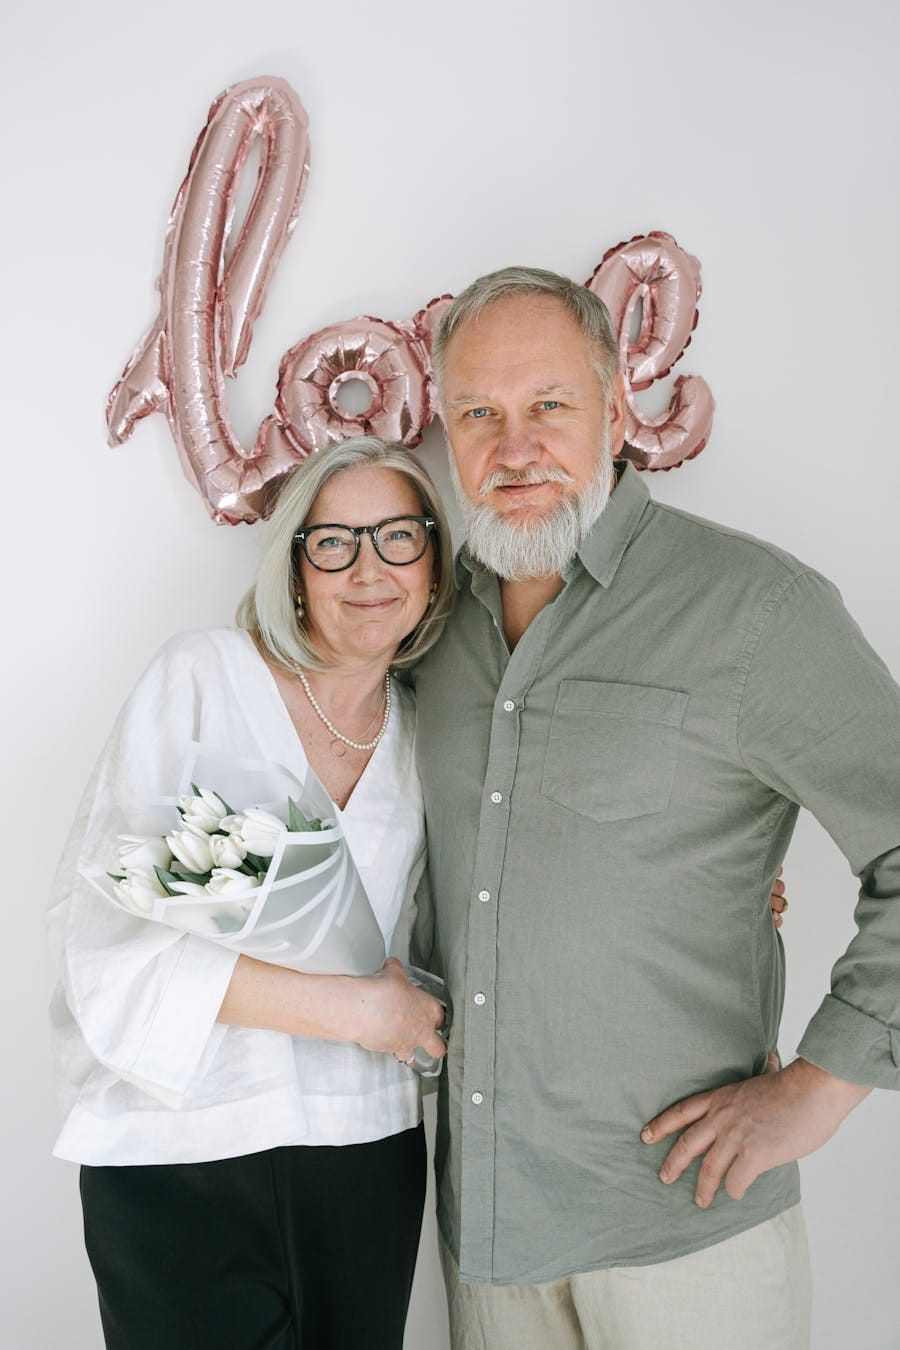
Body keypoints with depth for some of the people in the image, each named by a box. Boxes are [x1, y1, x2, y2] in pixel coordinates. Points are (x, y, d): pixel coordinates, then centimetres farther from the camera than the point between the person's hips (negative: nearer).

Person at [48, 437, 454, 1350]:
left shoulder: (425, 737, 6)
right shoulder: (202, 677, -8)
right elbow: (102, 926, -15)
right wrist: (347, 1006, -17)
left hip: (366, 1155, 4)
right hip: (177, 1151, -4)